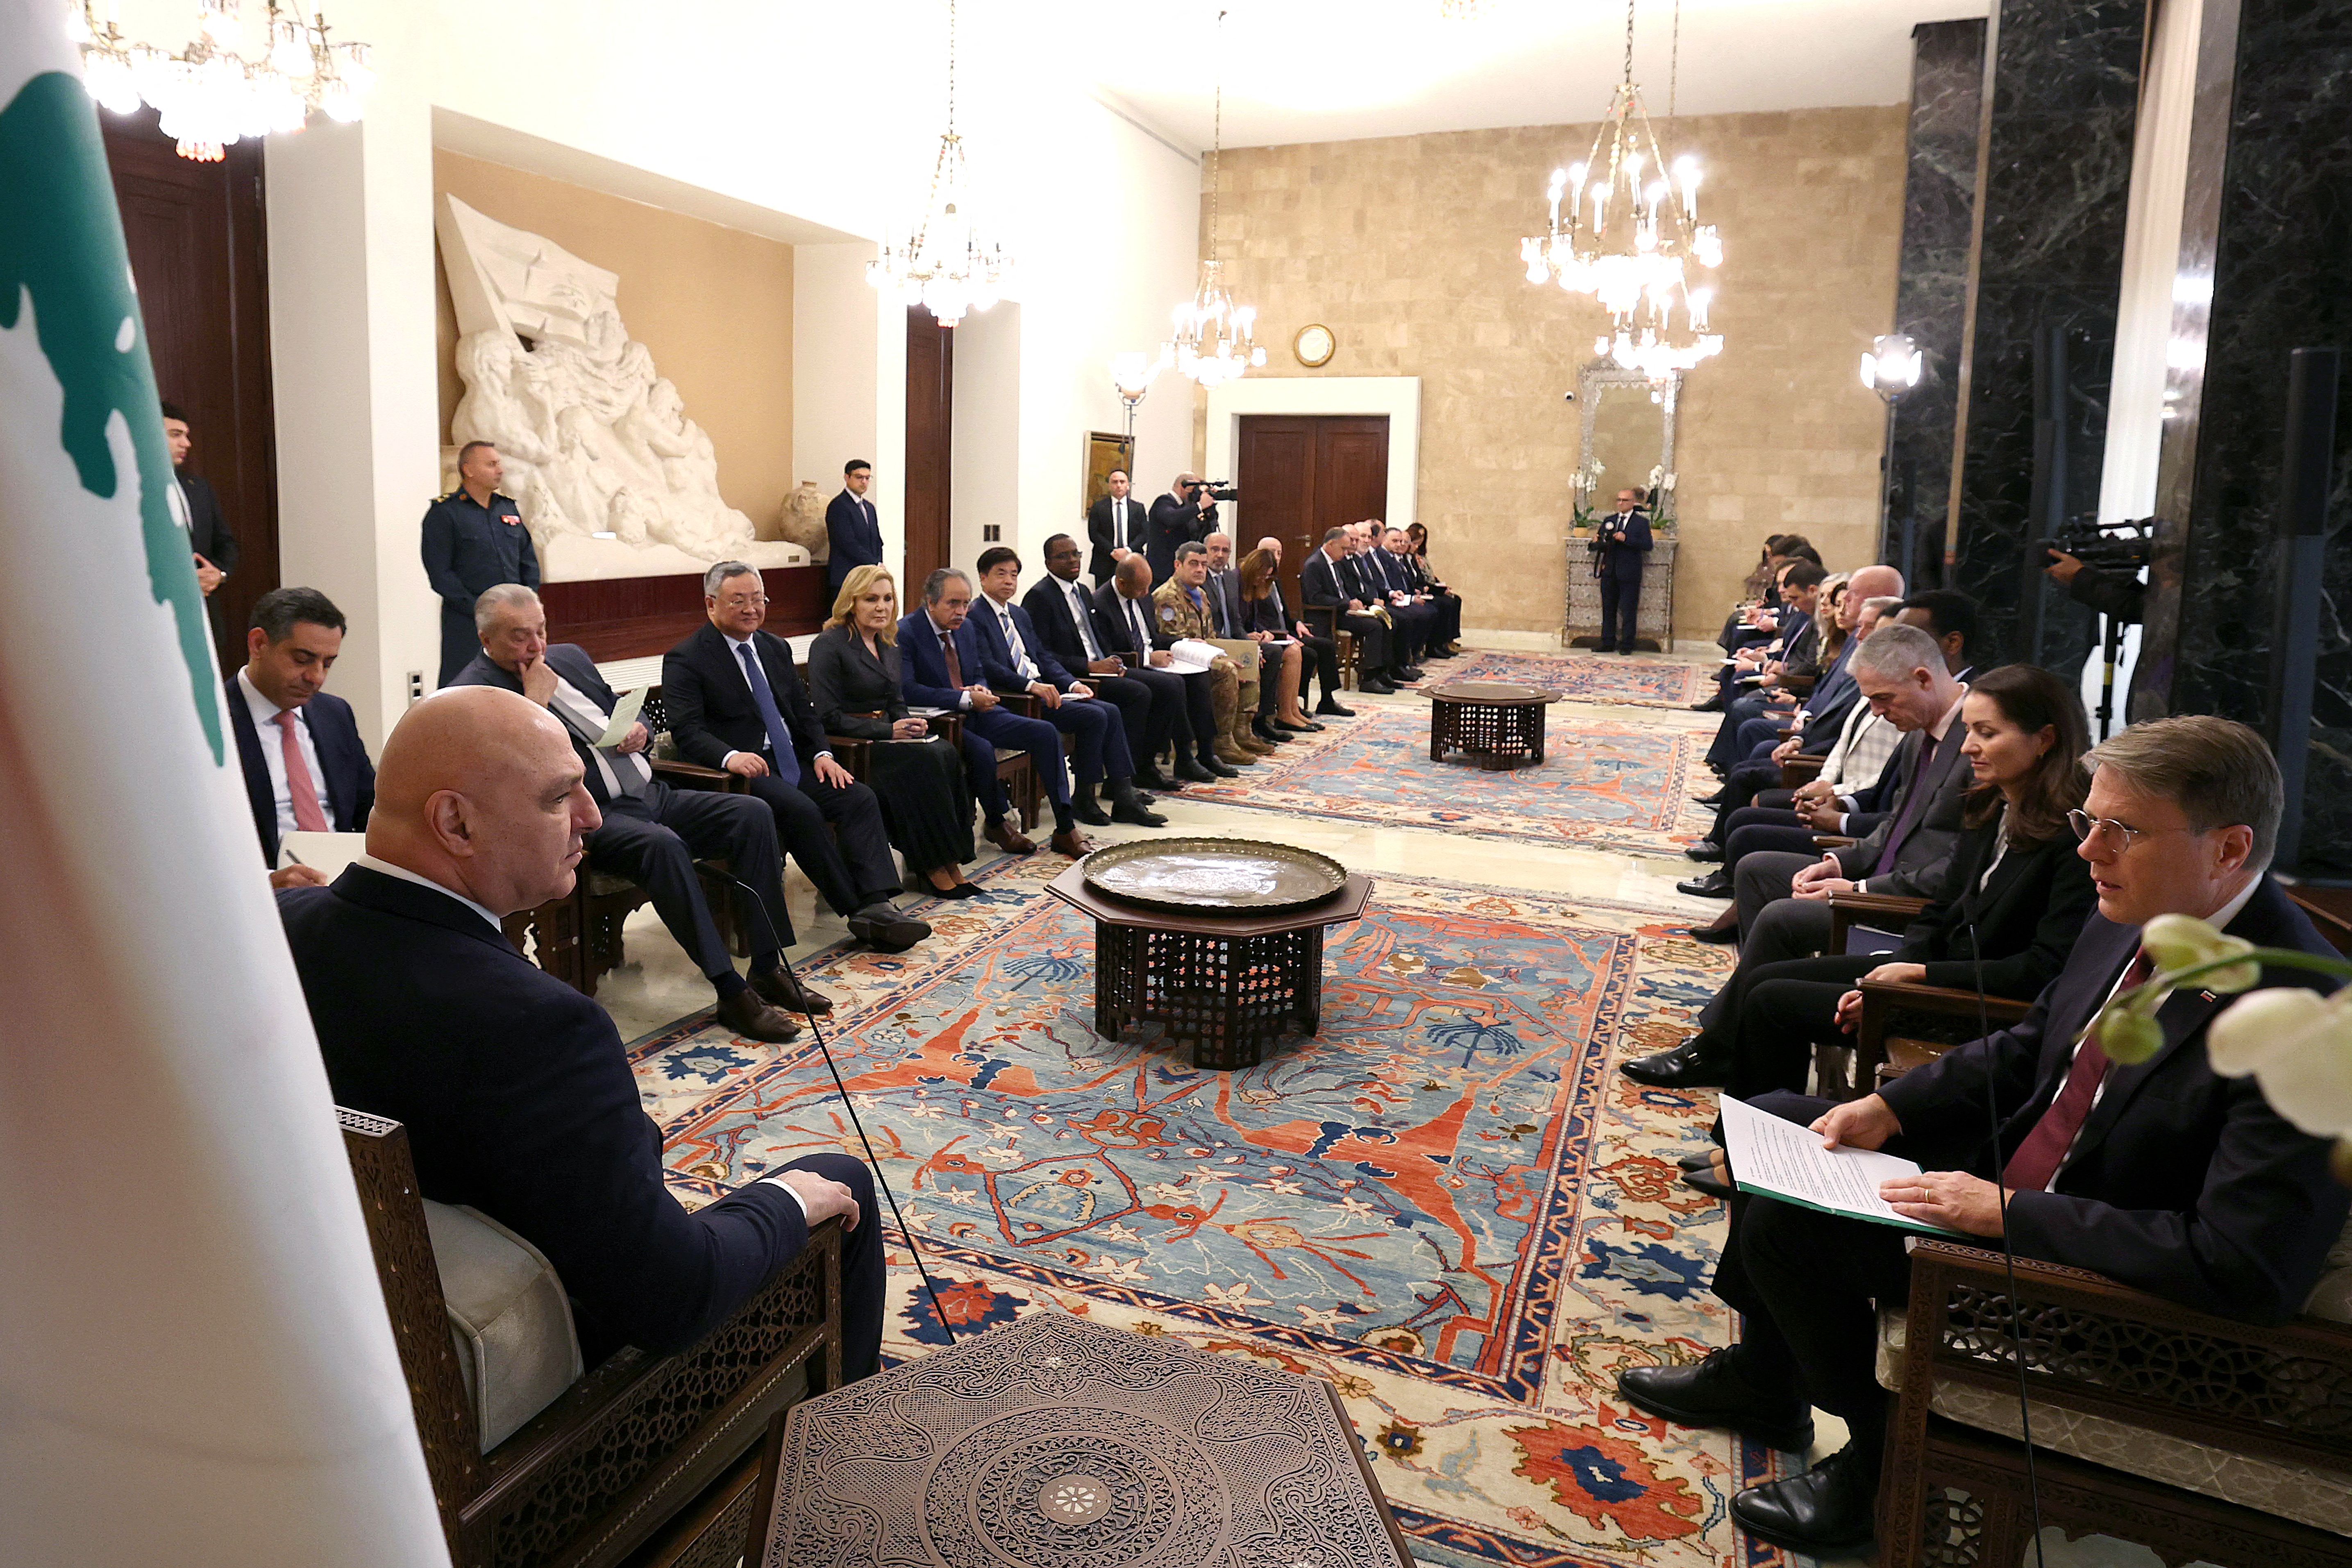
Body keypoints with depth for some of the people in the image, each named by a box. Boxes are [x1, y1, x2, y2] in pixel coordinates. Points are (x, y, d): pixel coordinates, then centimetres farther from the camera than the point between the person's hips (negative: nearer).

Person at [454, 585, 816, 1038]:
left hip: (649, 795, 8)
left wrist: (638, 729, 4)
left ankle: (769, 968, -10)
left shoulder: (569, 657, 18)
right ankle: (731, 992, -30)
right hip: (588, 817, -8)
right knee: (662, 845, -37)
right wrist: (535, 703, -15)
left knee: (753, 814, -11)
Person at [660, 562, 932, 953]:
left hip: (792, 761, 7)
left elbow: (804, 711, 19)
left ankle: (876, 906, -27)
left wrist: (822, 753, -1)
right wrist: (730, 757, -32)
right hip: (742, 768, -7)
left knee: (860, 799, -16)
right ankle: (857, 912, -23)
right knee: (802, 811, -31)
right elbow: (687, 731, -13)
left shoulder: (776, 648, 18)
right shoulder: (685, 660, -2)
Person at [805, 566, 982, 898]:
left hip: (884, 735, 7)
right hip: (845, 747, -7)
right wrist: (889, 731, -19)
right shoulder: (829, 645, -8)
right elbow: (829, 718, -14)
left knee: (947, 753, -22)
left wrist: (910, 724, -2)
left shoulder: (888, 646, 16)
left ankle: (948, 862, -22)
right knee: (925, 760, -28)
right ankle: (936, 867, -20)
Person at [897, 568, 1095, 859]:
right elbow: (907, 689, -21)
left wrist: (981, 690, -5)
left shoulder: (967, 628, 13)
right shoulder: (905, 632, -10)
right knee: (982, 749, -36)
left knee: (1046, 733, -10)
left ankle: (1066, 832, -10)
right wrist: (966, 699, -24)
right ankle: (996, 825, -7)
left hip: (976, 714, 7)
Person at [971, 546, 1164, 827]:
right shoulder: (975, 617, -6)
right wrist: (1031, 685, -27)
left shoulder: (1020, 614, 22)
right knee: (1094, 716, -20)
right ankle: (1083, 800, -9)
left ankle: (1124, 798, -8)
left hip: (1043, 688, 9)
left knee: (1111, 712, -9)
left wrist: (1073, 684, 4)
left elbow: (1045, 657, 21)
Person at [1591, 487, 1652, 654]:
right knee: (1608, 609, 9)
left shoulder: (1641, 522, 0)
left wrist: (1626, 539, -19)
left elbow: (1648, 545, -11)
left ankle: (1627, 645, 5)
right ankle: (1608, 644, 16)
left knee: (1629, 611, -2)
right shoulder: (1609, 521, 14)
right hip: (1610, 572, 5)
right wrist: (1597, 544, -6)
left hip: (1629, 573, -5)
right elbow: (1598, 543, 18)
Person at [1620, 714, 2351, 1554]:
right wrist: (1889, 1107, -2)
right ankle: (1761, 1379, 29)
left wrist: (2005, 1213, -27)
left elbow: (2248, 1269, -31)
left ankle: (1881, 1459, 8)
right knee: (1772, 1123, 10)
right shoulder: (2129, 921, -3)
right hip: (2010, 1169, 9)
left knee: (1786, 1222, -18)